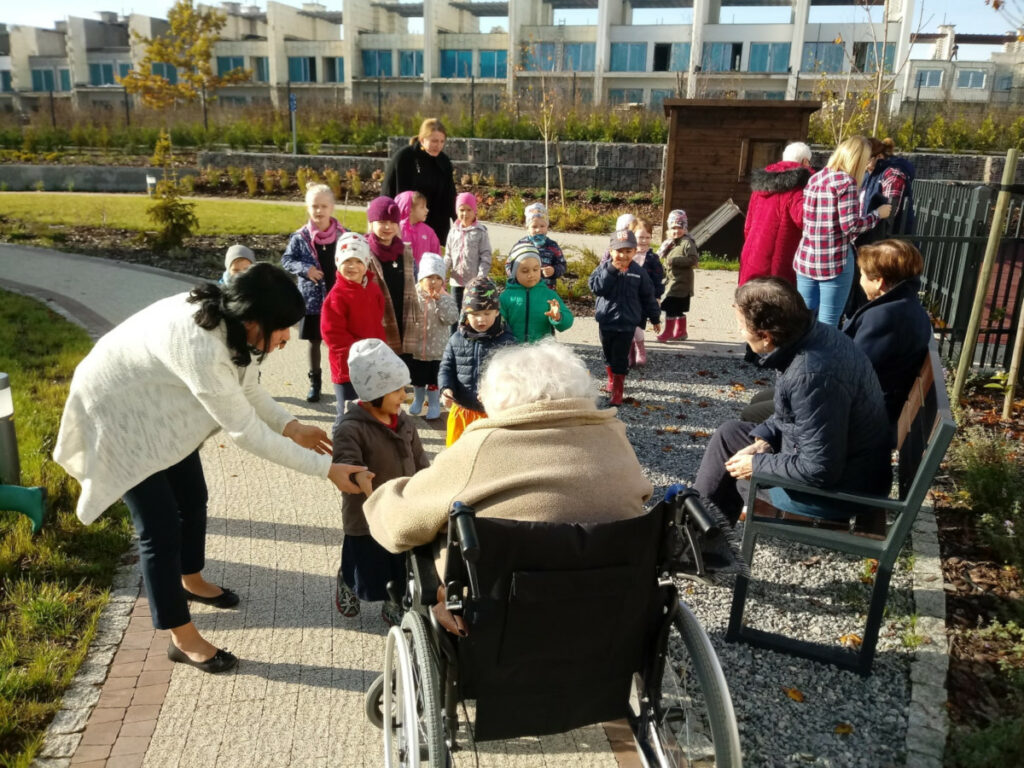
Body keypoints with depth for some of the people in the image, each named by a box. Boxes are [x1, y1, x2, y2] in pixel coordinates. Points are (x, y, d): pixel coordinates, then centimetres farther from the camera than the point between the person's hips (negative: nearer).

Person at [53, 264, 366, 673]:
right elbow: (246, 430, -35)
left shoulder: (228, 320, -13)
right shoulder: (202, 346, -40)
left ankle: (191, 581, 44)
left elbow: (247, 389, 1)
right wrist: (325, 468, -31)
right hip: (119, 412, -9)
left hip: (160, 408, 9)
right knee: (161, 528, -5)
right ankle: (183, 638, 10)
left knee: (193, 498, 19)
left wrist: (290, 426, -12)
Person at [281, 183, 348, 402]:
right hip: (312, 298, 1)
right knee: (314, 341, 12)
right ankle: (315, 382, 27)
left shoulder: (344, 235, -5)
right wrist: (304, 269, -14)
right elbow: (286, 260, 2)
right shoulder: (300, 238, -5)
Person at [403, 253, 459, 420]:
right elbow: (406, 320, -1)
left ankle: (434, 403, 29)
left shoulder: (446, 299, -8)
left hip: (437, 349, -1)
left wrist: (439, 300, -27)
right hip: (416, 347, 1)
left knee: (434, 379, 10)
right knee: (417, 377, 18)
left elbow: (451, 318, -21)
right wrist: (406, 342, -3)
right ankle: (418, 400, 39)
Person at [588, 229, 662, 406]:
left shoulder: (638, 272, -2)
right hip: (606, 320, 2)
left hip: (627, 323, -1)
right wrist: (612, 270, -26)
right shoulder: (604, 268, -4)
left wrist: (655, 318, 12)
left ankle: (617, 391, 6)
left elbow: (648, 297, 6)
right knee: (608, 354, 18)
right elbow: (596, 287, -20)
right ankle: (612, 378, 41)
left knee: (620, 358, -2)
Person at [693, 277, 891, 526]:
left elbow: (820, 470, -29)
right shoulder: (813, 333, -7)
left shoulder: (813, 375, -35)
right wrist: (764, 439, 0)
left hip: (838, 486, -9)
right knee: (730, 433, 16)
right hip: (831, 455, 9)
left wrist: (757, 464, -16)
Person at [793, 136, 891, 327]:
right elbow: (850, 226, -15)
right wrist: (877, 214, 0)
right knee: (827, 324, 0)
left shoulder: (814, 179, 12)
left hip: (806, 259, 7)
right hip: (835, 262, -7)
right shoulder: (846, 182, -10)